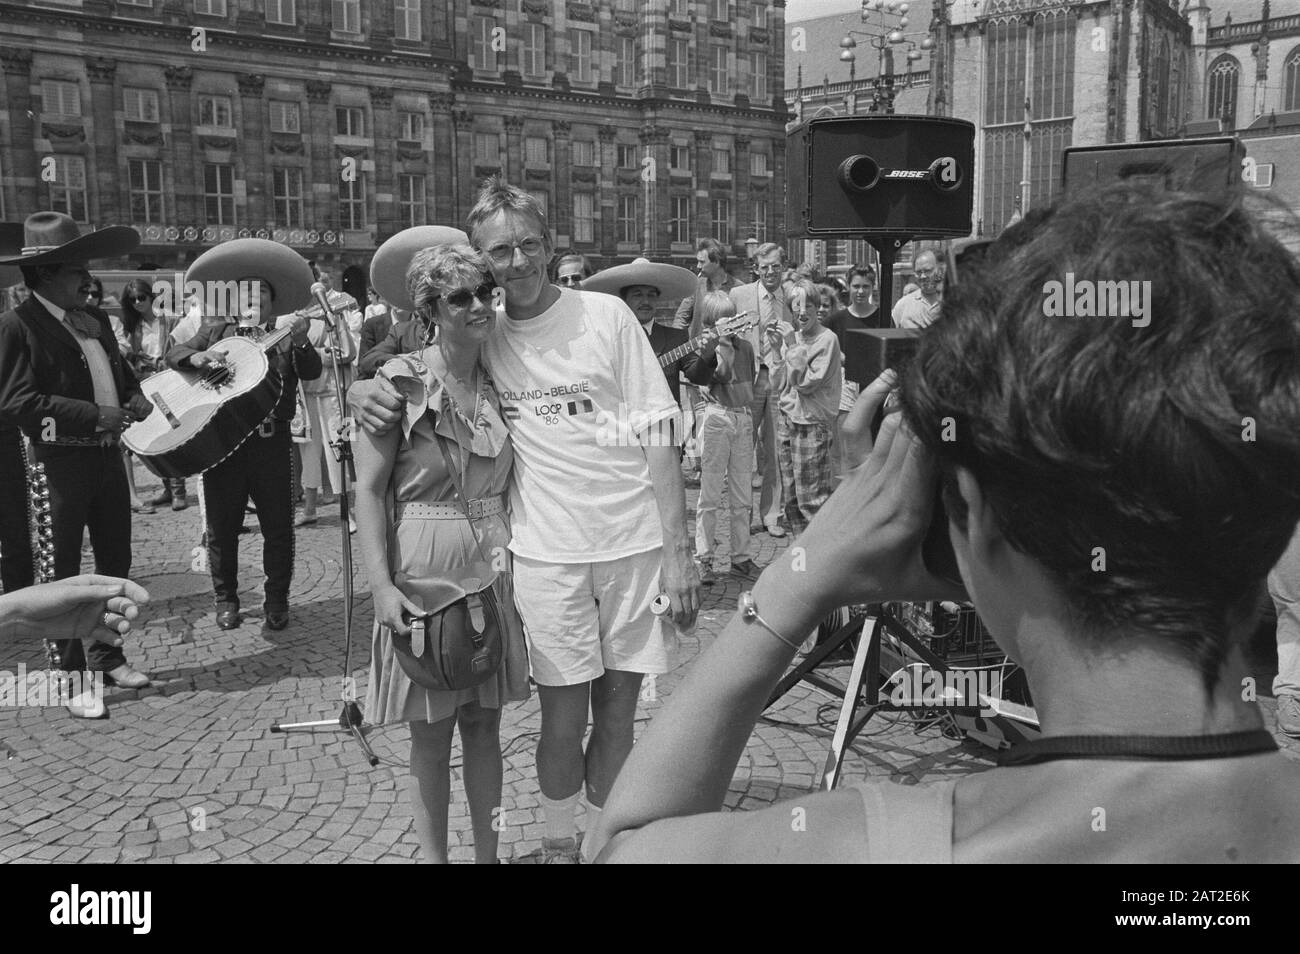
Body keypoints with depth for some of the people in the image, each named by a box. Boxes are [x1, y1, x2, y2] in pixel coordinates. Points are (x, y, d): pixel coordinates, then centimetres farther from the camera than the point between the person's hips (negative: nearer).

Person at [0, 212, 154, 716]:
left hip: (107, 456, 7)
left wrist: (135, 397, 5)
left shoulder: (95, 323, 13)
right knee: (62, 575, 3)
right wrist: (94, 415, -22)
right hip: (59, 462, -7)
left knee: (116, 562, 15)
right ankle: (72, 674, 14)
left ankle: (106, 655, 31)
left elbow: (121, 373, 28)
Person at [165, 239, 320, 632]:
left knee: (279, 527, 2)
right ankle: (226, 600, 23)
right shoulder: (216, 333, 11)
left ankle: (277, 600, 16)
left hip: (271, 441, -1)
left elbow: (311, 372, -7)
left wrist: (300, 342, -26)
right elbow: (173, 354, 1)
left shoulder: (285, 338, 7)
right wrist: (198, 356, -21)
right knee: (222, 527, 9)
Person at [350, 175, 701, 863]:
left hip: (635, 544, 0)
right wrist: (362, 388, -11)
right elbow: (397, 371, 15)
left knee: (617, 712, 12)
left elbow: (657, 437, -3)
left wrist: (678, 551, -7)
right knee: (564, 719, 4)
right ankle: (559, 843, 28)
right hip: (547, 554, 0)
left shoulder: (606, 314, -1)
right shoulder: (479, 336, 4)